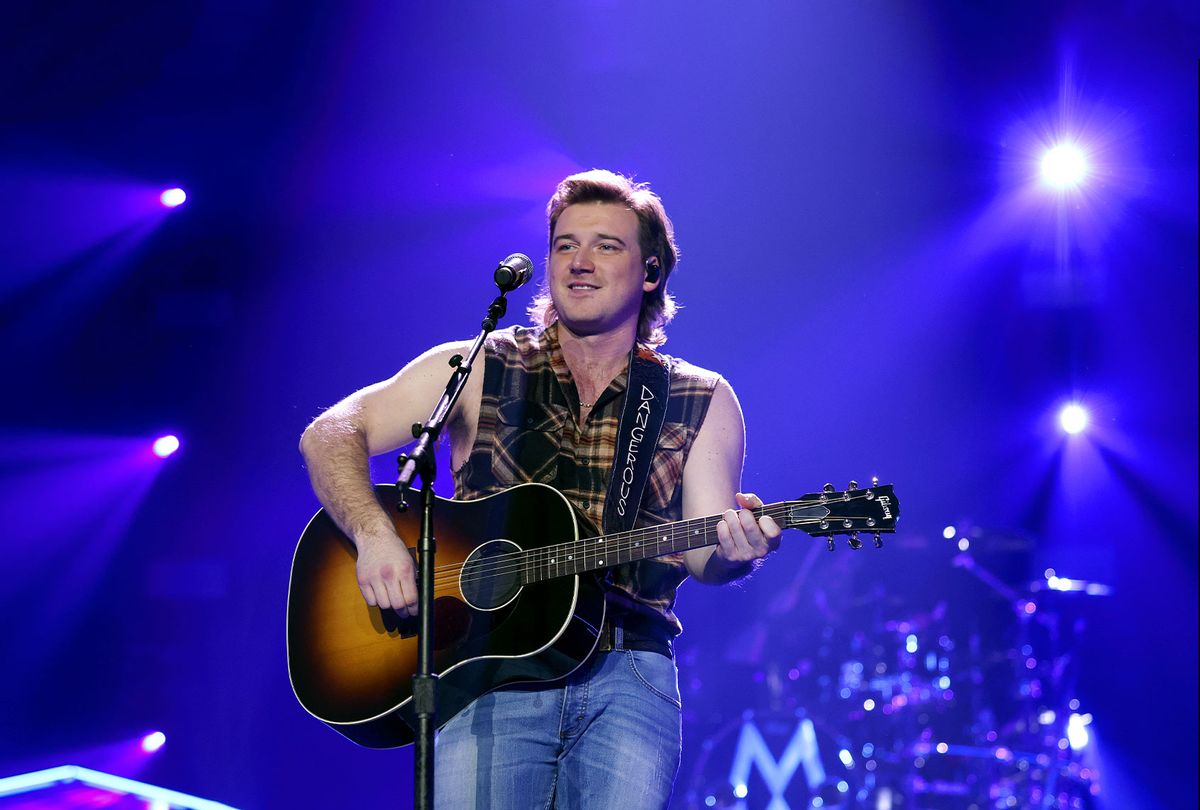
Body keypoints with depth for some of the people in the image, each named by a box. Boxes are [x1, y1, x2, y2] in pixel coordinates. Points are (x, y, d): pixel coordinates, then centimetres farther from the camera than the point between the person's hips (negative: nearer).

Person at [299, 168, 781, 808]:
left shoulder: (702, 404, 13)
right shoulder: (479, 371, 9)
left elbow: (700, 552, 4)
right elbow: (331, 435, 4)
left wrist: (734, 548, -20)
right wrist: (374, 535, -14)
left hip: (626, 675, 1)